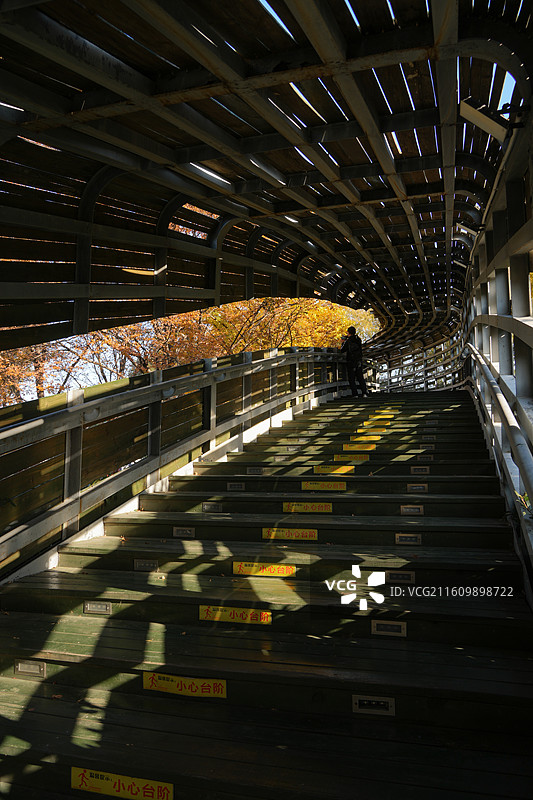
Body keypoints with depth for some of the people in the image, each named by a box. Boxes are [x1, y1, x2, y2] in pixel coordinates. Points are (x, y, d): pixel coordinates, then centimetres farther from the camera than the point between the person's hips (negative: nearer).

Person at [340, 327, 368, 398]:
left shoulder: (347, 341, -10)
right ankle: (364, 392, -4)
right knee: (360, 378, 8)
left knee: (351, 378, 4)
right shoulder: (358, 339, 3)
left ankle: (354, 394, -2)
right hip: (359, 361, 4)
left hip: (350, 362, -4)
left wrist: (343, 343, 13)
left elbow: (342, 350, -4)